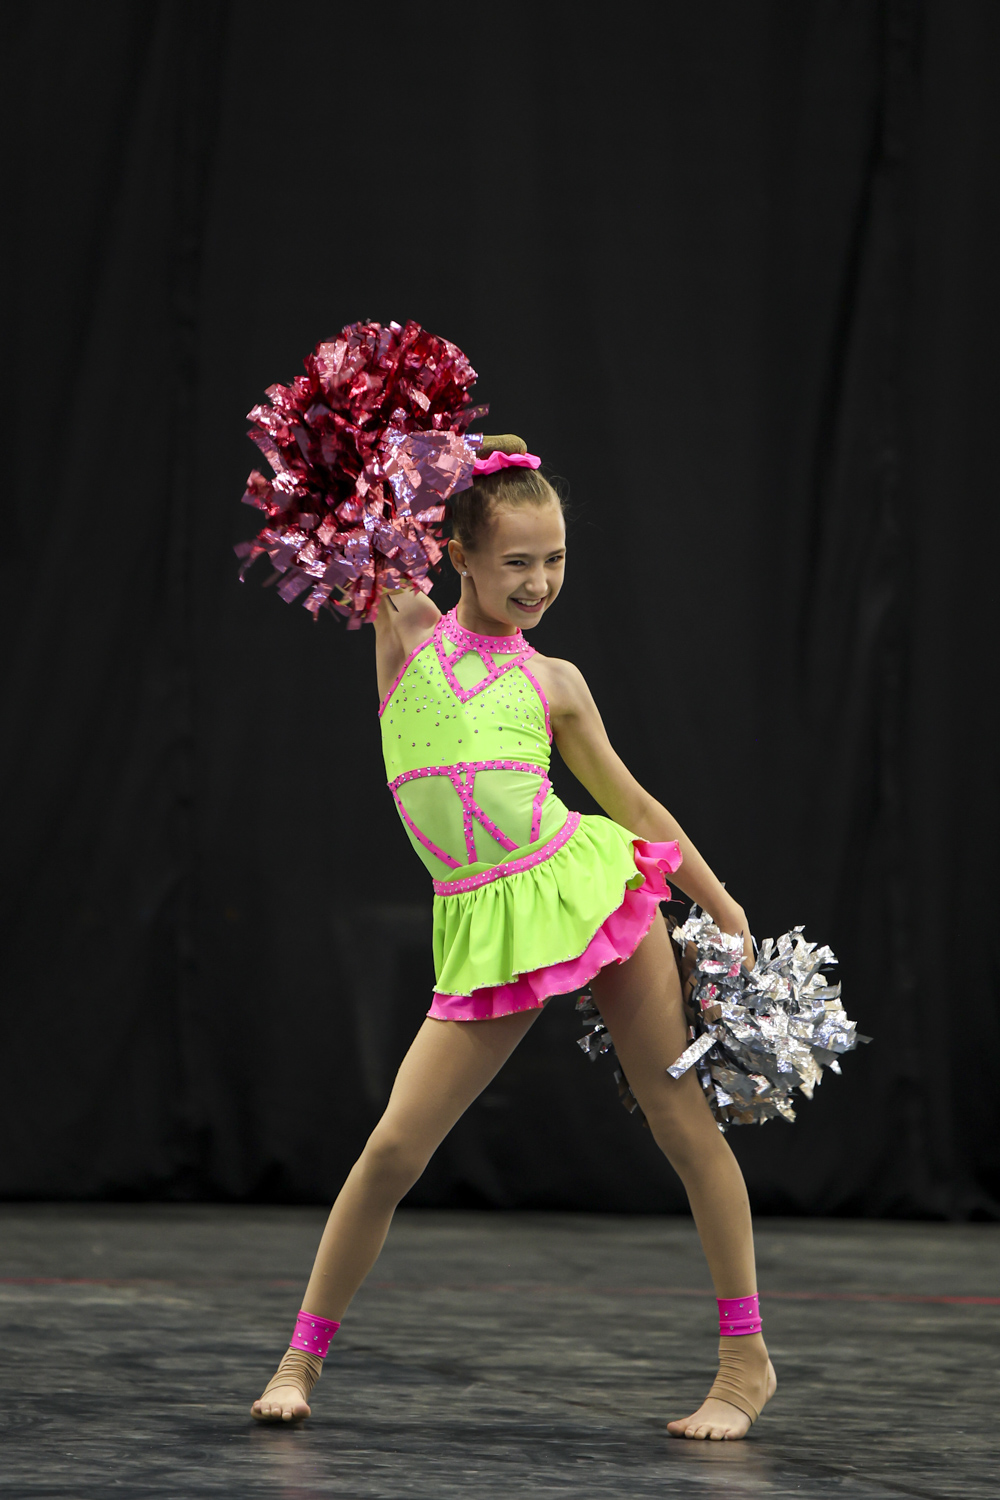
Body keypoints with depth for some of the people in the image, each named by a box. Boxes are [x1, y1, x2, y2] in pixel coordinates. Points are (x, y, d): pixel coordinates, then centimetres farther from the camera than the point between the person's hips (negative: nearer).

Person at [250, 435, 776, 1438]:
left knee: (682, 1120, 3)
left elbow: (631, 803, 15)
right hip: (488, 928, -1)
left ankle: (746, 1360, 15)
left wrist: (727, 913, 14)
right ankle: (303, 1356, 10)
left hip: (588, 886, 1)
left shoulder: (552, 682, 7)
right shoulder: (407, 633, 5)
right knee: (394, 1148, -6)